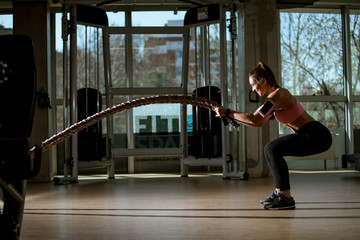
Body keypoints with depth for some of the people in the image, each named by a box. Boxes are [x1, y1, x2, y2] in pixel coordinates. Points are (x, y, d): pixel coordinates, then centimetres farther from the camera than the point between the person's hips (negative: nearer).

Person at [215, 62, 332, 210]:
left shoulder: (277, 96, -16)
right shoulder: (278, 94, 14)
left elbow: (254, 119, -23)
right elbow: (258, 123, 17)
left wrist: (228, 112, -14)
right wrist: (234, 118, 12)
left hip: (317, 136, -10)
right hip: (312, 135, 10)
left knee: (273, 149, -17)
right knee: (270, 150, 11)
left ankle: (286, 198, -13)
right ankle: (279, 192, 16)